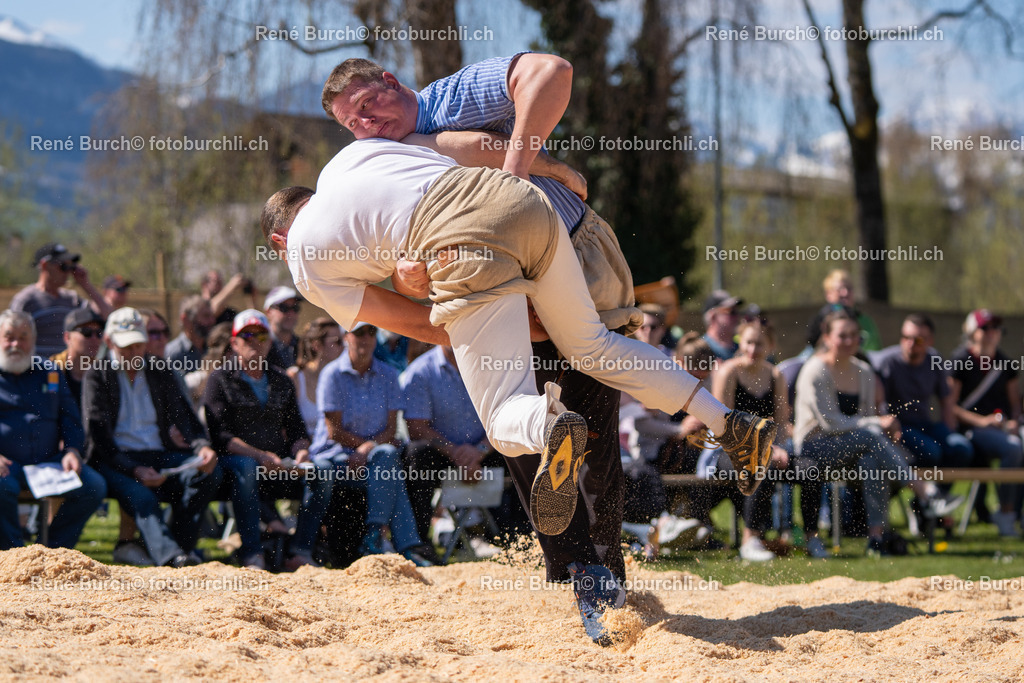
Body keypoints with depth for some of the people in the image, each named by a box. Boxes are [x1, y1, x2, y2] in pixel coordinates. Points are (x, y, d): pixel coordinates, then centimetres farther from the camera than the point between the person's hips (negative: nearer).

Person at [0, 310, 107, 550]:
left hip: (49, 460, 4)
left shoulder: (51, 374, 21)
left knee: (94, 486, -19)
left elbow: (70, 418, 22)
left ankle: (55, 550, -8)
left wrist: (72, 450, 1)